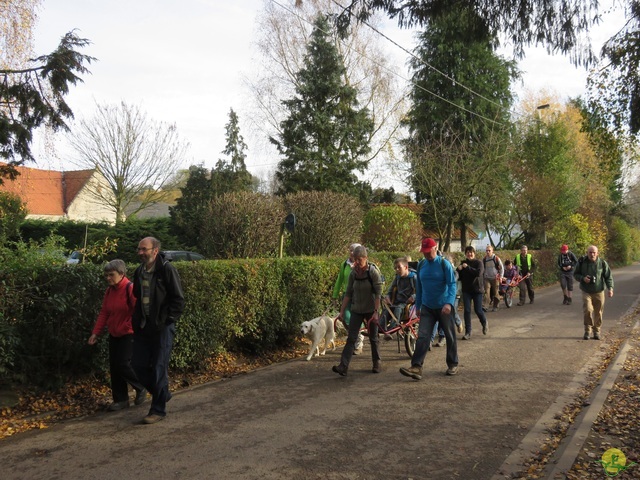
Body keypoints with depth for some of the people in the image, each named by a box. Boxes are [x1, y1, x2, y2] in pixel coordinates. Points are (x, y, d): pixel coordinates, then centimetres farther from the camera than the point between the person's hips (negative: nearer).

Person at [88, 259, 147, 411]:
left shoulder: (130, 288, -16)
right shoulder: (109, 290, 6)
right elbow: (104, 313, 9)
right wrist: (96, 333, 4)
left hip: (128, 335, -7)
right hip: (114, 335, 8)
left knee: (123, 365, -9)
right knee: (114, 367, 8)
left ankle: (141, 388, 17)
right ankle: (121, 400, 19)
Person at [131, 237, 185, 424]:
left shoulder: (167, 269, -12)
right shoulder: (139, 271, 10)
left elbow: (178, 299, -12)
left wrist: (168, 320, -14)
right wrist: (137, 320, 15)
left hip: (162, 328, -7)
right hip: (143, 327, 7)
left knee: (159, 368, -2)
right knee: (139, 365, 8)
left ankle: (158, 410, 11)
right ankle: (162, 393, 30)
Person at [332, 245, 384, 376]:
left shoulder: (373, 272, -12)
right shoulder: (353, 273, 0)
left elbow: (378, 294, -14)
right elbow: (348, 294, 6)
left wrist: (376, 312, -20)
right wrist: (342, 311, 2)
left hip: (371, 310, -3)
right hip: (356, 310, 3)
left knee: (373, 338, 9)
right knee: (351, 338, -5)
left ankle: (377, 363, 28)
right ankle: (343, 366, -11)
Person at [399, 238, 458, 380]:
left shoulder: (444, 264, -10)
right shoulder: (421, 265, 4)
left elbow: (452, 284, -15)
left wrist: (449, 303, -29)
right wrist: (418, 305, 14)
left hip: (444, 308, -4)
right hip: (427, 308, 4)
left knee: (450, 336, 9)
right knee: (422, 337, -7)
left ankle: (453, 365, 25)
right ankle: (416, 367, -14)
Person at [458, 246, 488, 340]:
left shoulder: (479, 263, -4)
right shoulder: (463, 263, 7)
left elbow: (478, 273, -23)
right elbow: (459, 277, 9)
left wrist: (467, 267, -25)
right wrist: (459, 270, -12)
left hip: (477, 289, -3)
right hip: (466, 290, 3)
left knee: (478, 310, 0)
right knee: (467, 311, -3)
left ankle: (485, 323, 33)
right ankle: (468, 332, 1)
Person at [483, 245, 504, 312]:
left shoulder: (496, 258, -6)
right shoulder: (484, 259, 4)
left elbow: (502, 268, 2)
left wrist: (500, 276, -1)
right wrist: (482, 277, 13)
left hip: (495, 278, -2)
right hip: (487, 278, 2)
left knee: (495, 293, 5)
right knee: (486, 292, -11)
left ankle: (495, 306, 17)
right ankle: (486, 306, -18)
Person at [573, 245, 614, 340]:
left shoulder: (602, 263, -5)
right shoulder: (582, 262, -5)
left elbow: (608, 277, 1)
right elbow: (575, 274, 5)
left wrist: (610, 288, -11)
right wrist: (583, 278, -15)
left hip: (599, 292, 1)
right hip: (586, 292, -1)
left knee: (598, 313, 6)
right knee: (587, 310, -15)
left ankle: (596, 331, 21)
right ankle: (587, 330, 3)